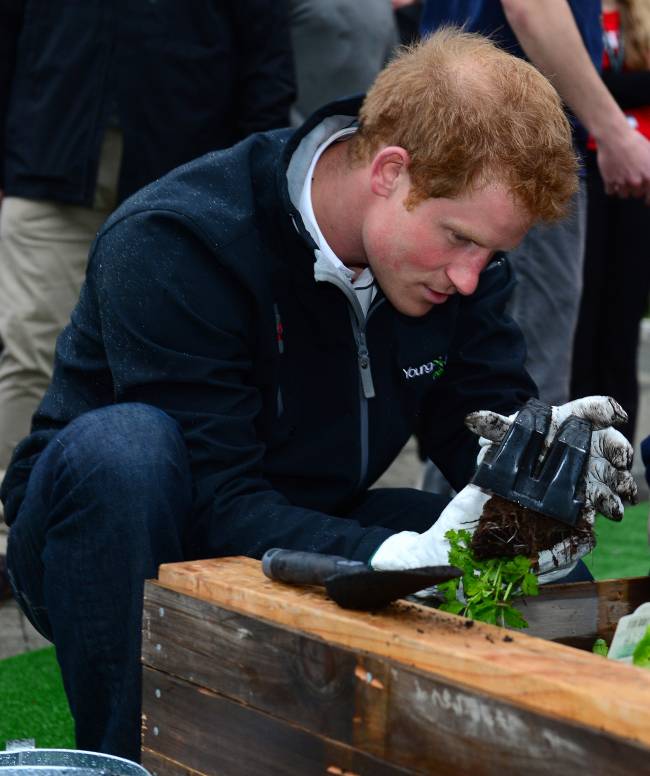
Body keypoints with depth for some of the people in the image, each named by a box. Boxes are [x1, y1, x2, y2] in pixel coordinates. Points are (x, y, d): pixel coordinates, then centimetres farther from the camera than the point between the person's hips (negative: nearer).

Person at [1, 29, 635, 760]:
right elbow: (220, 504, -32)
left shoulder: (456, 225, -8)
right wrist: (404, 557, -45)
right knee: (121, 446, -38)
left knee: (541, 571, -12)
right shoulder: (170, 243, -28)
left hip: (304, 533, 5)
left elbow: (490, 418, -7)